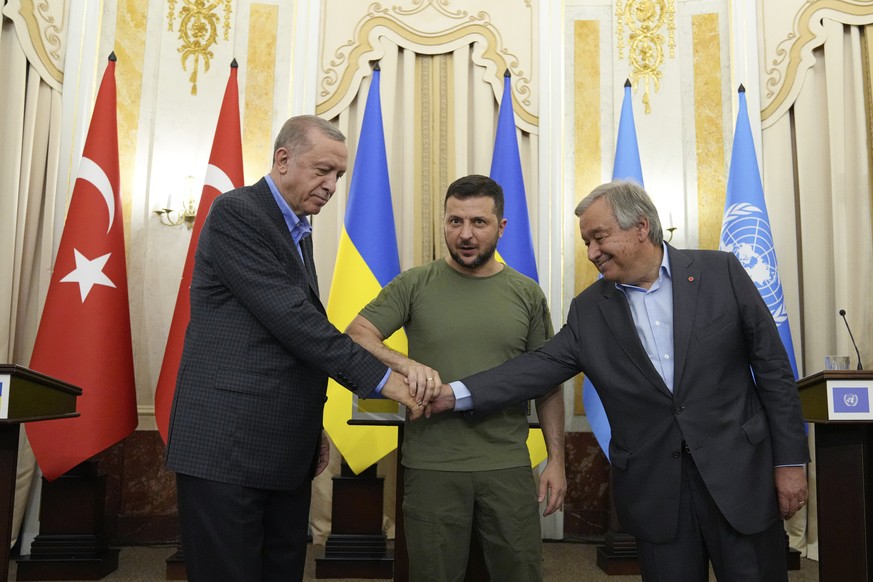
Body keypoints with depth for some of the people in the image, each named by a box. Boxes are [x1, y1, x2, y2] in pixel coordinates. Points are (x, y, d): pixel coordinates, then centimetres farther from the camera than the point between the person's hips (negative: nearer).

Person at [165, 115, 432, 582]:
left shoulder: (296, 231, 18)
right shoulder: (235, 212, -9)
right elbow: (288, 317, -17)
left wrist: (313, 424, 17)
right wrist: (379, 377, -15)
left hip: (284, 450, 8)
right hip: (227, 445, -8)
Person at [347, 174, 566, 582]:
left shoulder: (527, 294, 5)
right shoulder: (415, 285, 1)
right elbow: (355, 336, -8)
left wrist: (556, 459, 4)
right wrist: (404, 363, -27)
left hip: (509, 468, 1)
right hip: (431, 467, -1)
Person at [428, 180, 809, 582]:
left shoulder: (721, 273, -3)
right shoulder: (589, 310, 3)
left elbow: (771, 367, -1)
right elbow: (542, 366, -4)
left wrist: (790, 460, -3)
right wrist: (457, 394, -16)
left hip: (739, 475, -1)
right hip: (656, 491, 2)